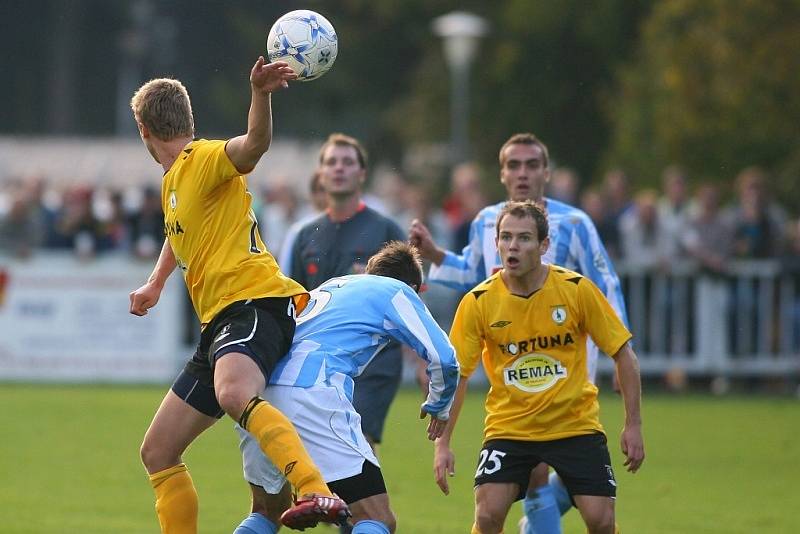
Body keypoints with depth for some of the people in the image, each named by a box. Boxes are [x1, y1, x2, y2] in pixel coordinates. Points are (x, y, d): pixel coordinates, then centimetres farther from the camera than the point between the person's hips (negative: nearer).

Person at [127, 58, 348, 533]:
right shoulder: (173, 181, 25)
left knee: (234, 393, -42)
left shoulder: (204, 159, -3)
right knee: (158, 453, 12)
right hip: (220, 321, 10)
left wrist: (260, 95, -46)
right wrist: (156, 284, 64)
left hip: (255, 303, -10)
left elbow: (255, 144, -26)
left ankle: (318, 495, -59)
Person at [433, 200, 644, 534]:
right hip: (508, 427, 0)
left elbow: (623, 356, -3)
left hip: (576, 424, 0)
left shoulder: (577, 290, -11)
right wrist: (442, 444, -12)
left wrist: (633, 426, -6)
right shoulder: (478, 302, -10)